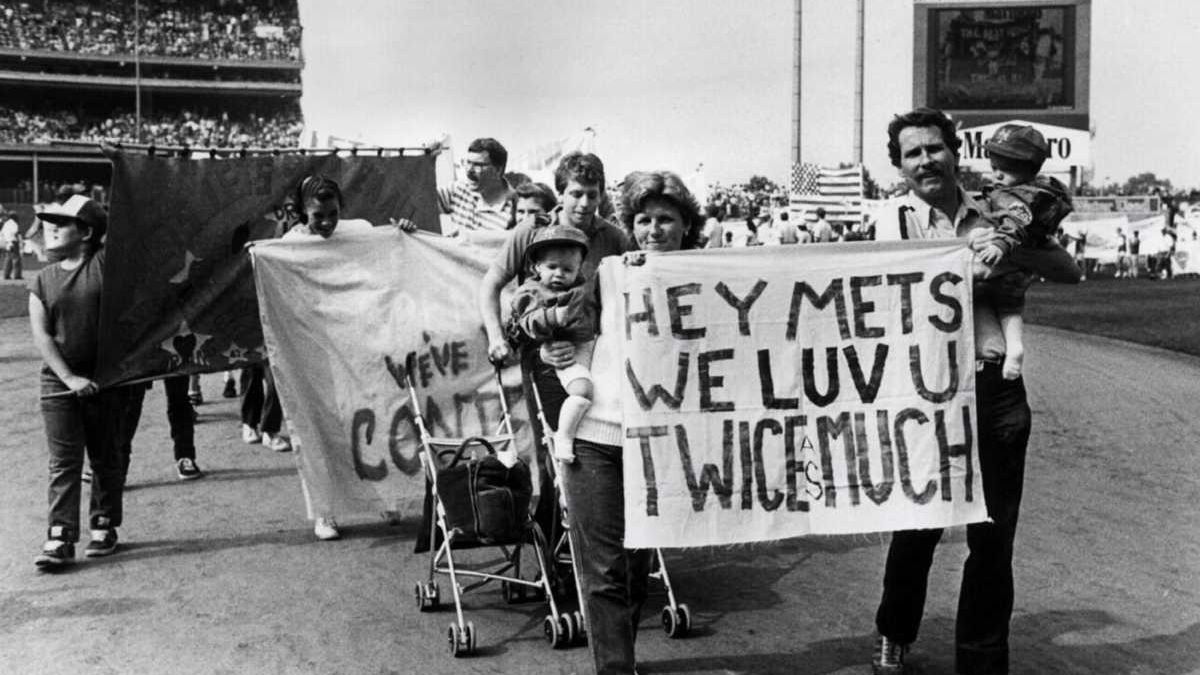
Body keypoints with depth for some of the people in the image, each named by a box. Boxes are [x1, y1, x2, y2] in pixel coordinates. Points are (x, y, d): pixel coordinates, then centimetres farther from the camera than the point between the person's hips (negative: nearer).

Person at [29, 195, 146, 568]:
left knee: (108, 458, 9)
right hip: (61, 381, 2)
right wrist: (70, 378, -12)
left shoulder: (106, 264, -2)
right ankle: (60, 538, -2)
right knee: (64, 461, -3)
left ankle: (104, 527, 24)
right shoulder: (42, 281, 5)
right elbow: (41, 335, -2)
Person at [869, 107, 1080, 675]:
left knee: (994, 535, 9)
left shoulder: (992, 216, 10)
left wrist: (1015, 249, -8)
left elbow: (1069, 272, 8)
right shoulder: (894, 220, 3)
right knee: (918, 524, 7)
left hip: (998, 388, 3)